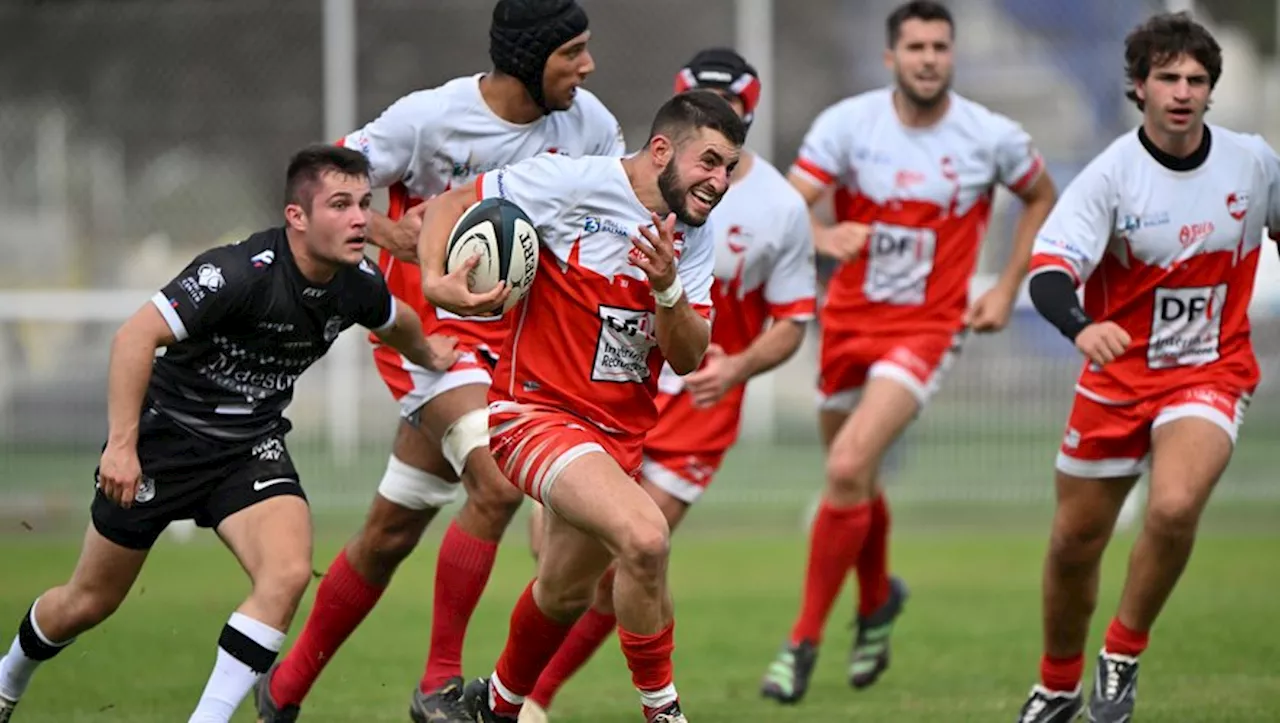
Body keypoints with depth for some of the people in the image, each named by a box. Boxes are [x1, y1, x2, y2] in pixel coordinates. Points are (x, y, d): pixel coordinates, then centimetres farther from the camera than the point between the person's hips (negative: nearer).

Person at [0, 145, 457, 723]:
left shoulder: (358, 285, -8)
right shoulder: (241, 272, -29)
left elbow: (397, 324, 20)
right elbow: (136, 335, -31)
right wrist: (122, 444, -33)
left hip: (252, 447, 5)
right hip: (167, 432, -4)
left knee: (288, 573, -24)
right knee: (90, 601, 9)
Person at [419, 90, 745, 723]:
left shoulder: (694, 237, 4)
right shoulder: (574, 183, -15)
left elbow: (688, 359, -2)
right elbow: (449, 205, -8)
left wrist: (667, 287, -21)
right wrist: (435, 279, -27)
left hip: (622, 431, 8)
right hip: (538, 409, -8)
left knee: (566, 592, 22)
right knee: (644, 536, -30)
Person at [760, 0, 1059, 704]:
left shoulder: (993, 138, -8)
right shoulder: (847, 124, -10)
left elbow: (1041, 198, 12)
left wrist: (1006, 290, 4)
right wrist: (822, 237, -40)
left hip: (926, 329, -3)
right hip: (848, 321, 3)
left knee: (847, 468, -20)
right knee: (856, 481, 17)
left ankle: (804, 642, -10)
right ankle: (877, 600, 49)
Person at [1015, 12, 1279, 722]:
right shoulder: (1111, 175, -15)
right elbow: (1049, 269, -27)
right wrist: (1080, 326, -47)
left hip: (1211, 374, 0)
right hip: (1117, 373, 0)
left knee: (1174, 507, -28)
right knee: (1073, 542, 9)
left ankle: (1123, 656, -5)